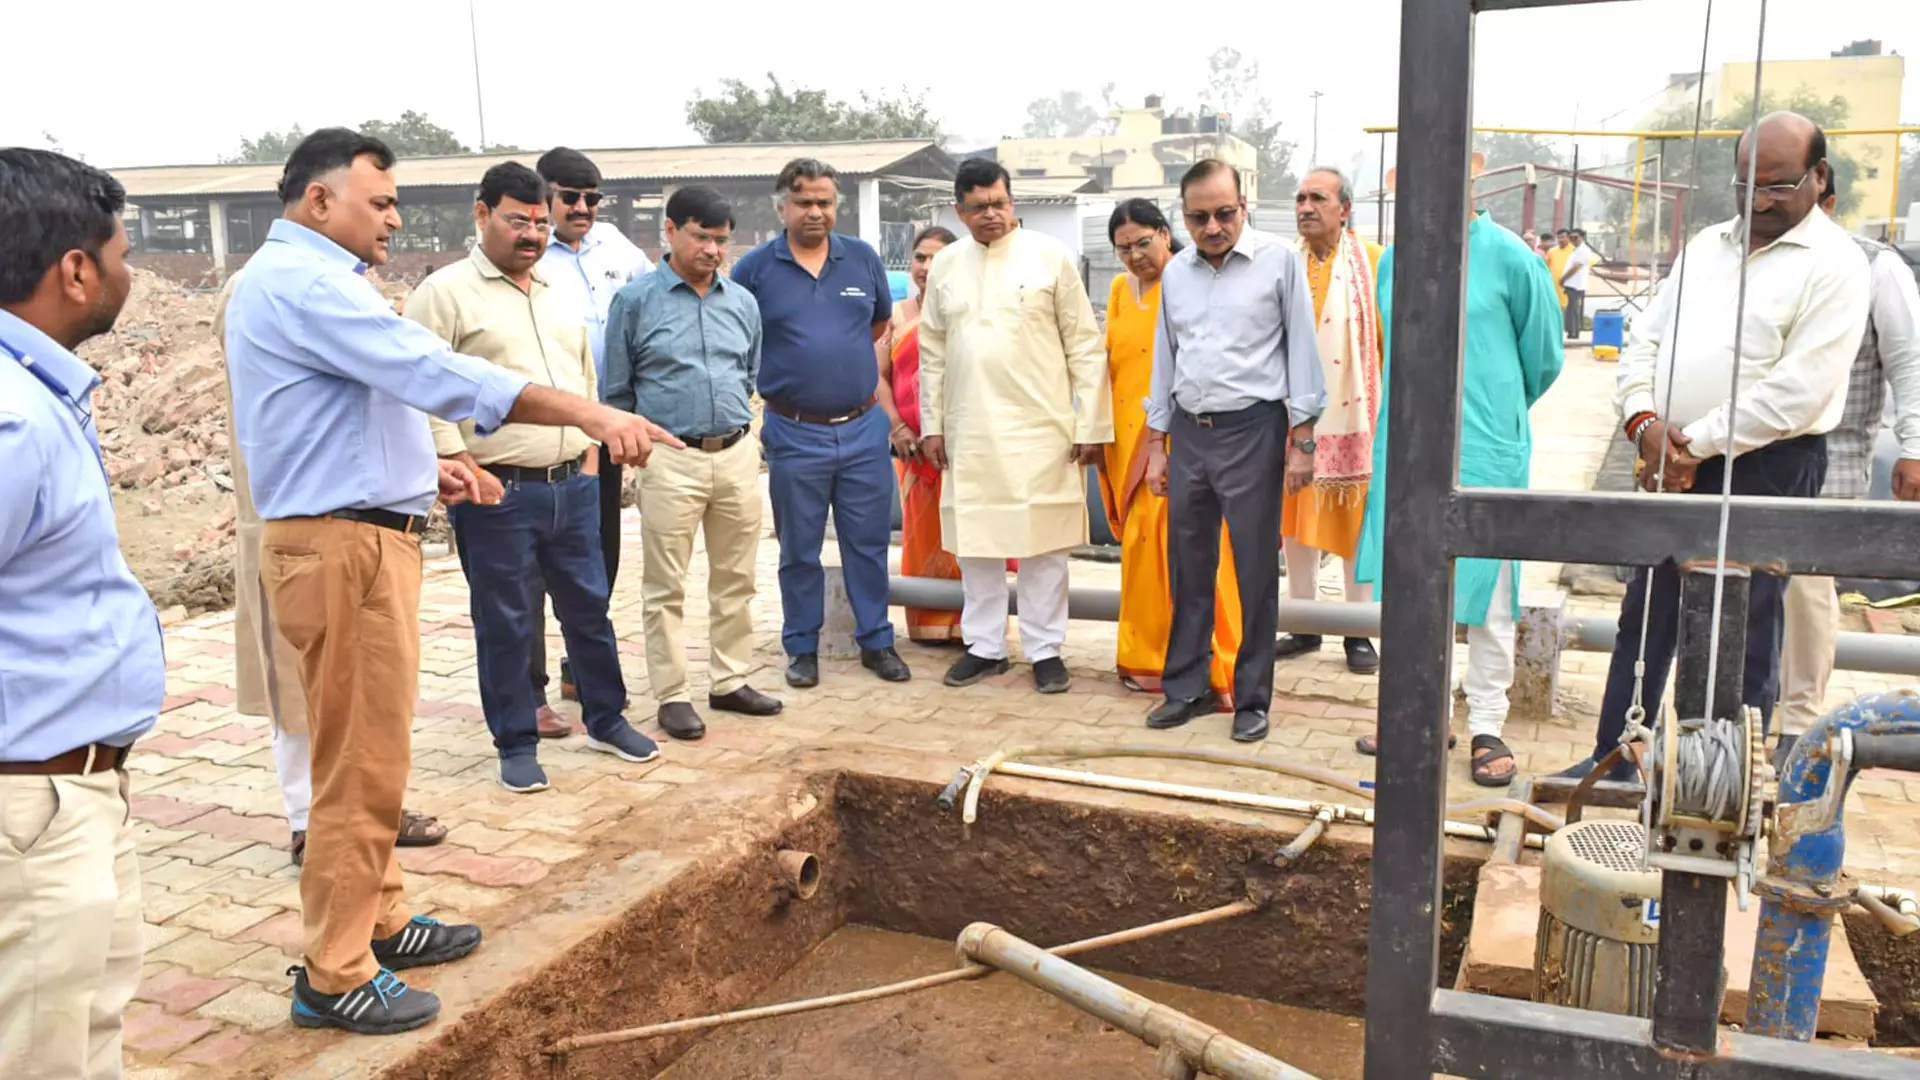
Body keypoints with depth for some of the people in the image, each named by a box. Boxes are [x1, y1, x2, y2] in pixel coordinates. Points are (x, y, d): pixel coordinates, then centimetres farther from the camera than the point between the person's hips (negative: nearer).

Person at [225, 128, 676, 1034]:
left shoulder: (287, 278, 19)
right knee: (362, 764, -3)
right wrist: (589, 413, -30)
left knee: (369, 754, 18)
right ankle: (336, 976, 8)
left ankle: (377, 922, 31)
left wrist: (422, 465, 14)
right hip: (346, 547, -11)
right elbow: (434, 372, -27)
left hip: (349, 536, 11)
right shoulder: (308, 281, -16)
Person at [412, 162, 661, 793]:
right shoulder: (445, 293, -5)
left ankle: (606, 720, 32)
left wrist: (589, 452, 14)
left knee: (589, 607, 15)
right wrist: (462, 466, -15)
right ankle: (516, 744, 19)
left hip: (573, 486, 6)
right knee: (505, 624, 5)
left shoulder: (559, 296, 16)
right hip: (498, 493, -6)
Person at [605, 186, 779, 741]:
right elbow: (616, 391, 2)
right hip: (671, 460, -4)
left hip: (738, 455, 4)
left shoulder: (742, 302, 9)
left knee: (735, 579, 11)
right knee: (666, 587, 2)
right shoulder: (636, 300, -2)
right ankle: (672, 695, 12)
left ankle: (730, 681, 24)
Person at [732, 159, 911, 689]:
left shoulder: (863, 258, 4)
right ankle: (801, 647, 22)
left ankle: (876, 641, 22)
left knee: (868, 542, 9)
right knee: (799, 550, 9)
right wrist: (783, 371, 6)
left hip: (863, 427, 2)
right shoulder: (755, 269, -4)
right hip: (794, 433, -2)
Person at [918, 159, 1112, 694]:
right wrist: (931, 424, 9)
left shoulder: (1050, 255, -1)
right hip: (970, 432, 3)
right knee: (975, 540, 9)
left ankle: (1045, 650, 13)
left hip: (1041, 429, -3)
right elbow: (932, 352, 14)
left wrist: (1092, 425, -6)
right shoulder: (944, 265, 9)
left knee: (1043, 542, 2)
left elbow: (1085, 345, -2)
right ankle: (984, 646, 21)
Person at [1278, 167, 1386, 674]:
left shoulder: (1373, 263, -3)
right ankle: (1304, 626, 20)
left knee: (1355, 524, 5)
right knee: (1296, 524, 9)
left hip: (1352, 419, -3)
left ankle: (1359, 633, 15)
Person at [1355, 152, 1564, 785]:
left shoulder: (1509, 258, -5)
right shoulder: (1393, 261, 7)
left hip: (1485, 452, -4)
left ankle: (1487, 726, 14)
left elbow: (1543, 358, 6)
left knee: (1486, 591, 2)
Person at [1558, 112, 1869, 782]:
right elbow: (1646, 338, 10)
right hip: (1671, 464, 7)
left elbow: (1796, 390, -18)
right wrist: (1645, 423, -7)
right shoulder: (1707, 245, 13)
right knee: (1645, 617, 14)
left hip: (1765, 471, -7)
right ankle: (1612, 761, 27)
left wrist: (1696, 446, -16)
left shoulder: (1835, 265, -9)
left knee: (1742, 638, 2)